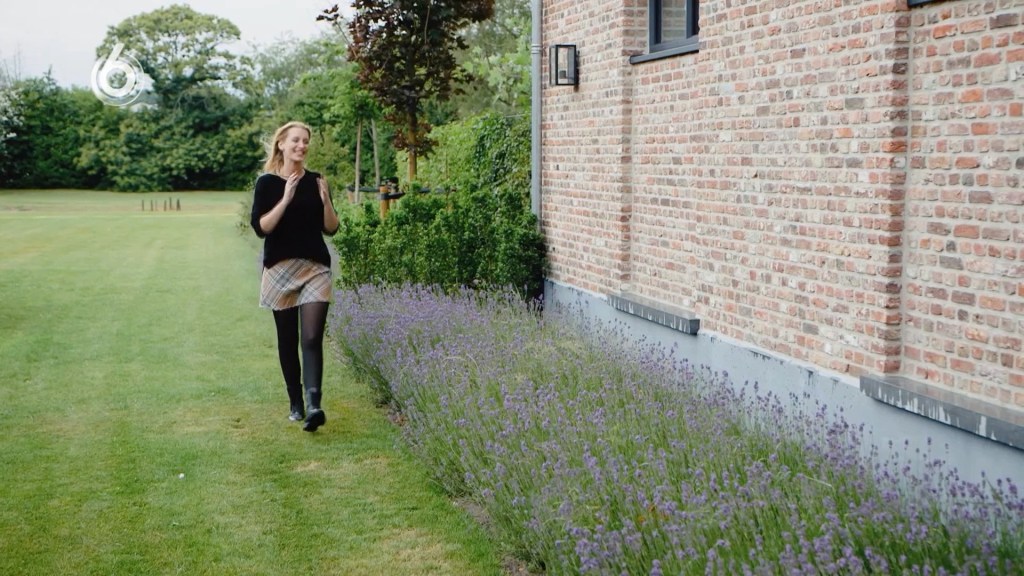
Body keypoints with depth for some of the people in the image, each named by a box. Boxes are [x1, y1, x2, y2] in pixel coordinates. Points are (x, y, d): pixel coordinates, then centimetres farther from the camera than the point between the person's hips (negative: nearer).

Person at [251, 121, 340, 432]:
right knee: (288, 340, 8)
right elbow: (261, 228, -10)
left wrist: (325, 200, -10)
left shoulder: (316, 181, 7)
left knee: (312, 338, -12)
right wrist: (286, 199, -20)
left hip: (316, 268, 1)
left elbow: (331, 229, 7)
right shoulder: (267, 182, 0)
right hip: (280, 269, -1)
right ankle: (295, 403, 20)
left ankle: (314, 406, -23)